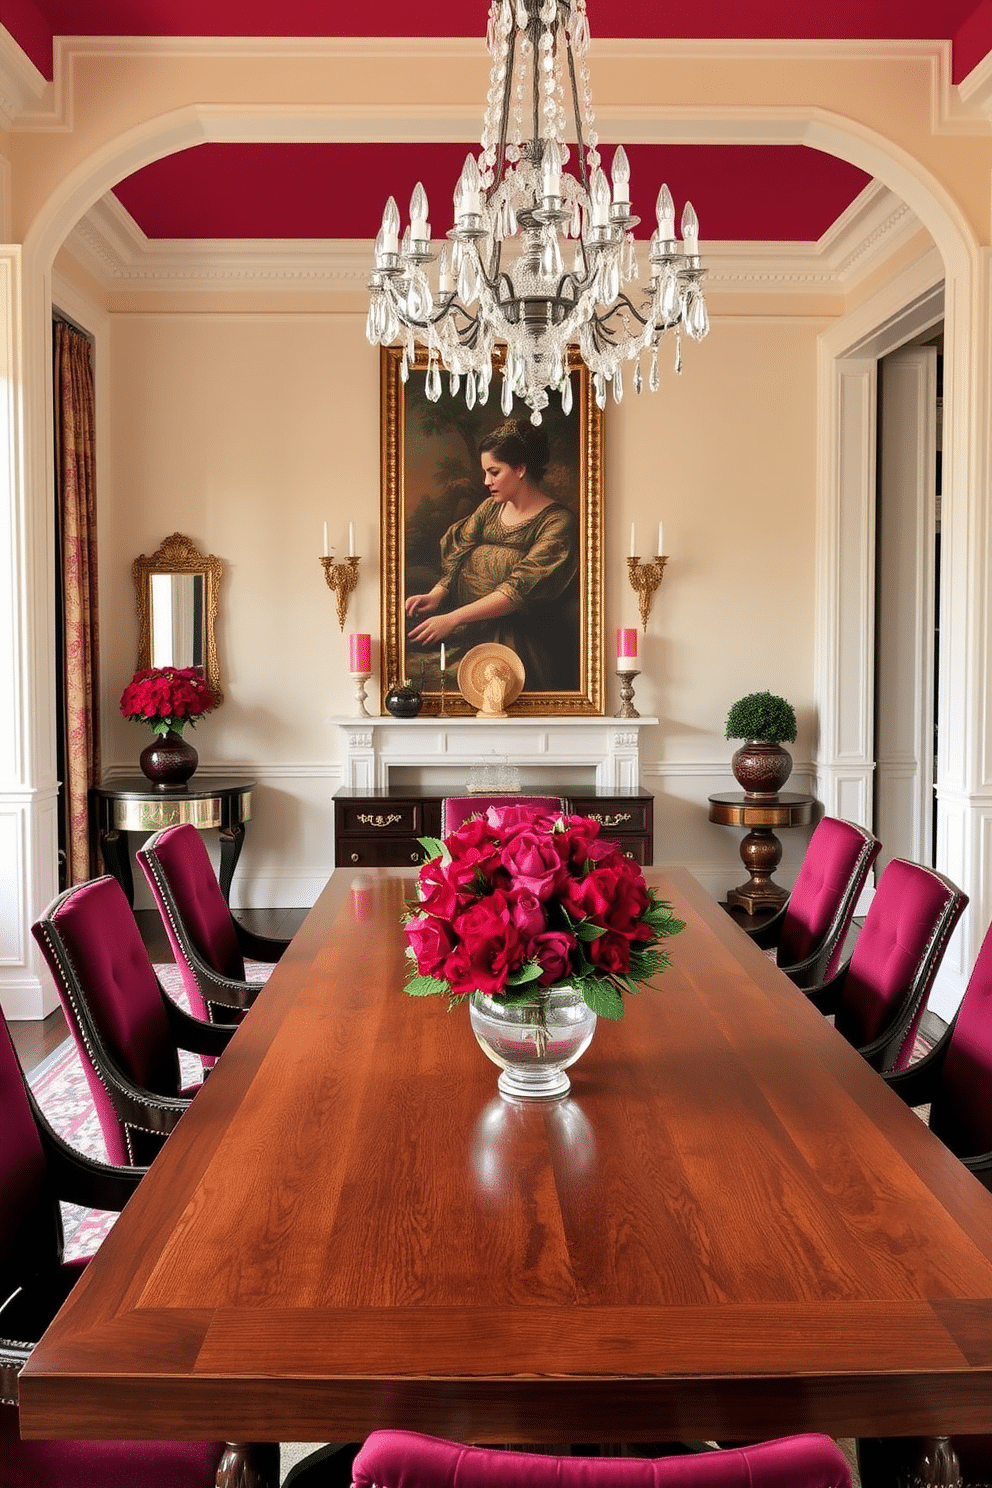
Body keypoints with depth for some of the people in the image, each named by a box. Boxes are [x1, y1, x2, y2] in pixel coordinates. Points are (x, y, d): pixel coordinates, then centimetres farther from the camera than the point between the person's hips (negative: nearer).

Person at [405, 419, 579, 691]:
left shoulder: (557, 523, -8)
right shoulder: (490, 508, 13)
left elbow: (519, 589, -18)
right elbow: (457, 558, 10)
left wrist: (452, 618, -26)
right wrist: (436, 595, -13)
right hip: (471, 640, 6)